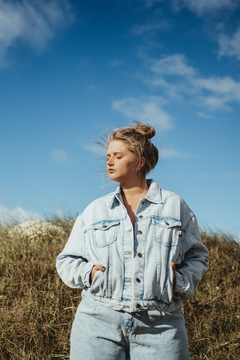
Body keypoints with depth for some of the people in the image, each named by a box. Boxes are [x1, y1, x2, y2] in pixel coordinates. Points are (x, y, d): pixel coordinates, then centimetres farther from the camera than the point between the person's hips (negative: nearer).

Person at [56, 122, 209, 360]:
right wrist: (87, 273, -4)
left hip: (159, 325, -1)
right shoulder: (94, 210, 15)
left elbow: (196, 256, 16)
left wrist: (181, 281, -4)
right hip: (98, 321, 1)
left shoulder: (175, 206, 11)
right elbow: (67, 261, 17)